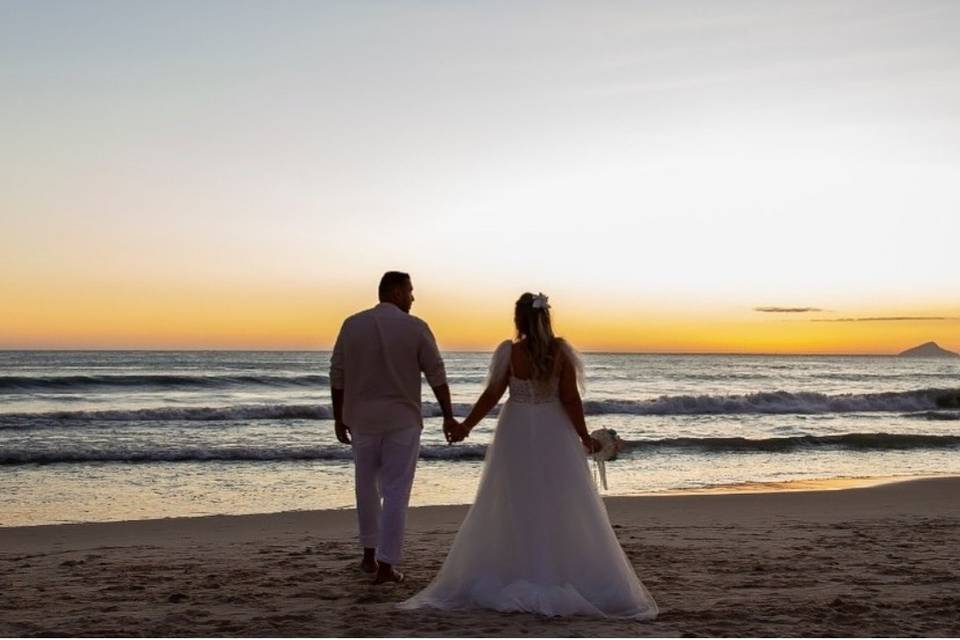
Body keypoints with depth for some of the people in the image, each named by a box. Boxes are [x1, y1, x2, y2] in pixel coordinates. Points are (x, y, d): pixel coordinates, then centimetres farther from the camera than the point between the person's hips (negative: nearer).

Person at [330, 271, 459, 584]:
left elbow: (337, 376, 2)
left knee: (367, 486, 19)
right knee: (396, 493, 1)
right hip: (402, 421, -3)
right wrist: (448, 417, 1)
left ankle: (370, 554, 28)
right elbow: (437, 375, -5)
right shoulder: (415, 327, -6)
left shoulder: (352, 324, 1)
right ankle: (386, 565, -1)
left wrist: (338, 418, 10)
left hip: (363, 419, 3)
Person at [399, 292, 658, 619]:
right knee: (565, 509, 9)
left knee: (514, 509, 10)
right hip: (555, 437, 1)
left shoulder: (509, 352, -11)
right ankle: (569, 579, 11)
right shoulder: (561, 350, -8)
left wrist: (465, 426, 0)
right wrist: (585, 437, 1)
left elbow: (491, 395, -11)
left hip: (517, 435, 0)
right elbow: (571, 399, -9)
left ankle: (509, 580, 14)